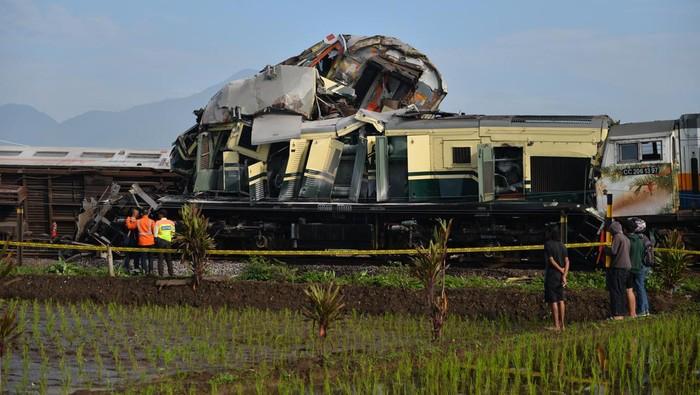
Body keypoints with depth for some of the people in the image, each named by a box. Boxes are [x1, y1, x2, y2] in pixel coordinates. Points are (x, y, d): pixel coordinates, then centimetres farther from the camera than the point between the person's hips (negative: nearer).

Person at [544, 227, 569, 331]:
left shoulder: (548, 244, -9)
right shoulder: (562, 246, 8)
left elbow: (551, 260, -14)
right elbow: (567, 261, 1)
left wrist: (561, 270, -5)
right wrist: (564, 275, -5)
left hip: (551, 274, -6)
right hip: (560, 275, 6)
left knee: (553, 300, -3)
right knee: (560, 299, 13)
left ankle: (556, 325, -5)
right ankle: (562, 324, 15)